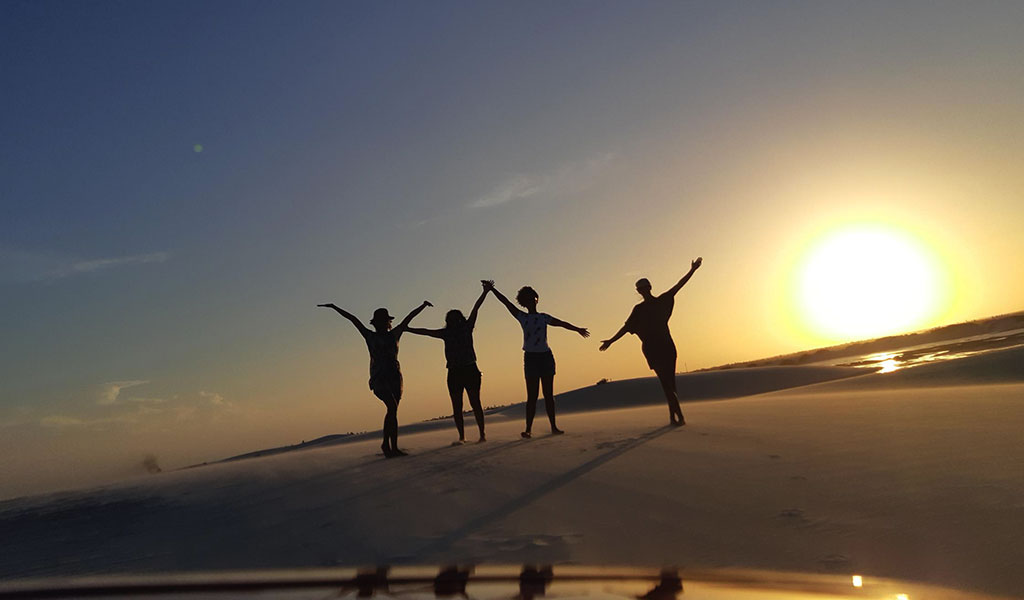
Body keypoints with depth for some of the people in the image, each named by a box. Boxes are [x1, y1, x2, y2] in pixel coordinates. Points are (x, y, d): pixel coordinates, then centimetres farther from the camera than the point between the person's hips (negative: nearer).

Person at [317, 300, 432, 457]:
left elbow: (409, 317, 18)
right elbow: (353, 319, 9)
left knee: (393, 412, 1)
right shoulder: (370, 336, 10)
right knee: (392, 407, -20)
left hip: (394, 377, 3)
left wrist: (423, 305, 19)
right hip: (379, 378, -3)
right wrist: (334, 307, 11)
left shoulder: (394, 335, 15)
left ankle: (394, 448, 3)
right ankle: (386, 443, -8)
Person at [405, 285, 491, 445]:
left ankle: (482, 434, 4)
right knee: (456, 406, 4)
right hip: (454, 372, 3)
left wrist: (485, 292, -5)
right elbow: (426, 332, 14)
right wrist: (407, 329, 15)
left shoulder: (467, 328, 3)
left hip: (470, 370, -3)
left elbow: (476, 309, -2)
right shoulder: (446, 333, 9)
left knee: (475, 403, -1)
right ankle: (462, 437, 11)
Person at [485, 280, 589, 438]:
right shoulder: (522, 317, 6)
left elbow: (562, 323, 9)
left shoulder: (544, 317, 9)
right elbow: (506, 302, 1)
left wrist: (577, 329, 4)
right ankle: (528, 428, -5)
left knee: (549, 395, 3)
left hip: (546, 357, 1)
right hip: (530, 358, -1)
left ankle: (553, 427, 7)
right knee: (532, 396, -5)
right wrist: (492, 290, -3)